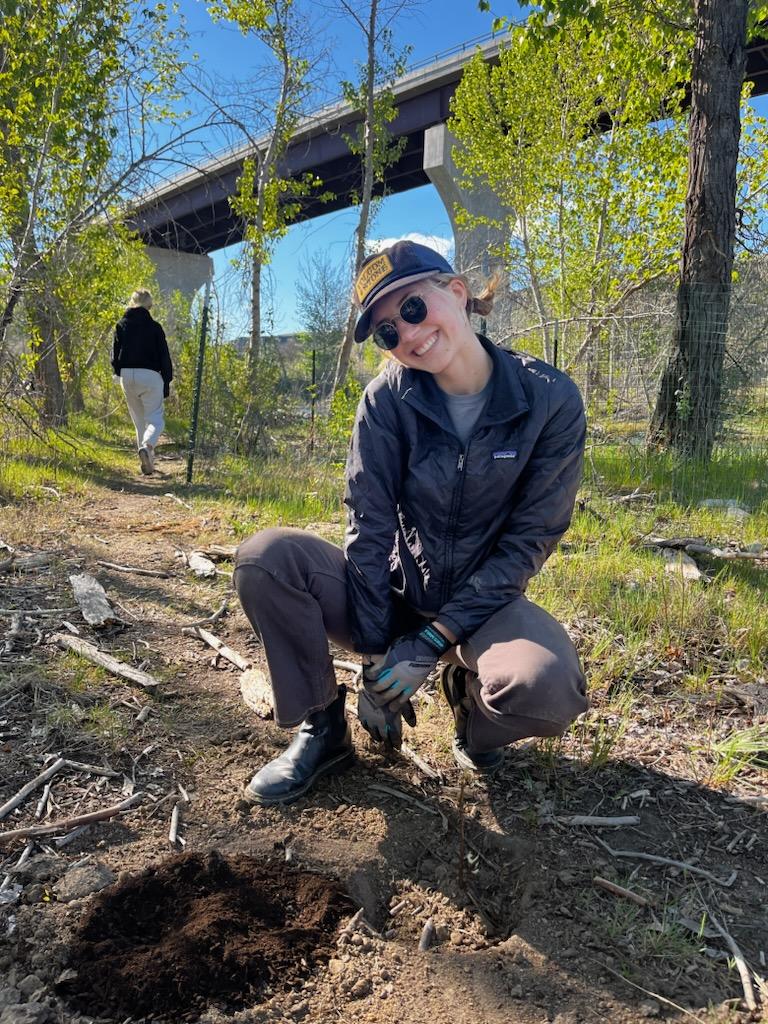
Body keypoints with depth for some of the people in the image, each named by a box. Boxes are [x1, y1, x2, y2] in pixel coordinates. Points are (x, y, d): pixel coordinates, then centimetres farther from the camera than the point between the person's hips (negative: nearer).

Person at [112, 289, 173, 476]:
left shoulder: (121, 325, 6)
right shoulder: (154, 327, -3)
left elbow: (115, 355, 7)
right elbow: (164, 357, -2)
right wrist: (167, 383, 5)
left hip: (127, 376, 4)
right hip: (150, 376, -4)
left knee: (139, 421, 14)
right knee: (155, 419, 0)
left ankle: (147, 461, 15)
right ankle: (147, 446, -29)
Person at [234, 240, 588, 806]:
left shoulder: (551, 399, -14)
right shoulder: (389, 398, -11)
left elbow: (531, 538, -13)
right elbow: (369, 526, -12)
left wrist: (431, 642, -17)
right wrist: (377, 655, -15)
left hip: (482, 602, -1)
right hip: (392, 590, 2)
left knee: (545, 686, -35)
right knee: (265, 555, -23)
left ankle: (471, 696, 4)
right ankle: (323, 728, -2)